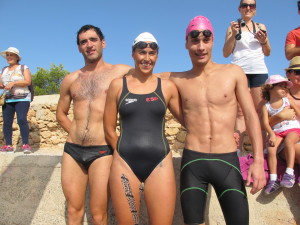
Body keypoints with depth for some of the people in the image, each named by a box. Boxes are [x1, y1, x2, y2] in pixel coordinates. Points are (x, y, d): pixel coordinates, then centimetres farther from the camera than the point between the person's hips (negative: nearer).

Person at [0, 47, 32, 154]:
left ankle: (26, 145, -15)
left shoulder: (23, 68, 5)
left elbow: (28, 82, -7)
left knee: (22, 120, -18)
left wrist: (13, 83, -16)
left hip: (22, 99, -5)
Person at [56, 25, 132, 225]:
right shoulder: (71, 79, 13)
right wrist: (77, 133, 9)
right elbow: (61, 114, 23)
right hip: (72, 150, 4)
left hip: (102, 151, -3)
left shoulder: (121, 72, 2)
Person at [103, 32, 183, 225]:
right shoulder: (118, 85, 4)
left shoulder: (167, 87, 5)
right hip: (125, 163, 0)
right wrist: (127, 152, 8)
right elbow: (109, 129, 7)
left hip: (159, 164, 0)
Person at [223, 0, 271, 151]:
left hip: (259, 71, 2)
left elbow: (267, 53, 19)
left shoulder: (261, 27, 17)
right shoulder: (233, 27, 11)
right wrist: (233, 35, -8)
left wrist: (264, 41, 0)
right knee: (240, 112, -7)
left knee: (260, 111, -1)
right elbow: (226, 53, 4)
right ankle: (238, 150, -9)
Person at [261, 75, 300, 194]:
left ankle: (289, 173, -33)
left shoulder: (288, 101, 9)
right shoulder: (266, 106, 4)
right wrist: (272, 135, -22)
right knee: (271, 148, -25)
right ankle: (273, 179, -23)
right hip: (276, 132, 1)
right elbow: (266, 122, -7)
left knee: (289, 141, -34)